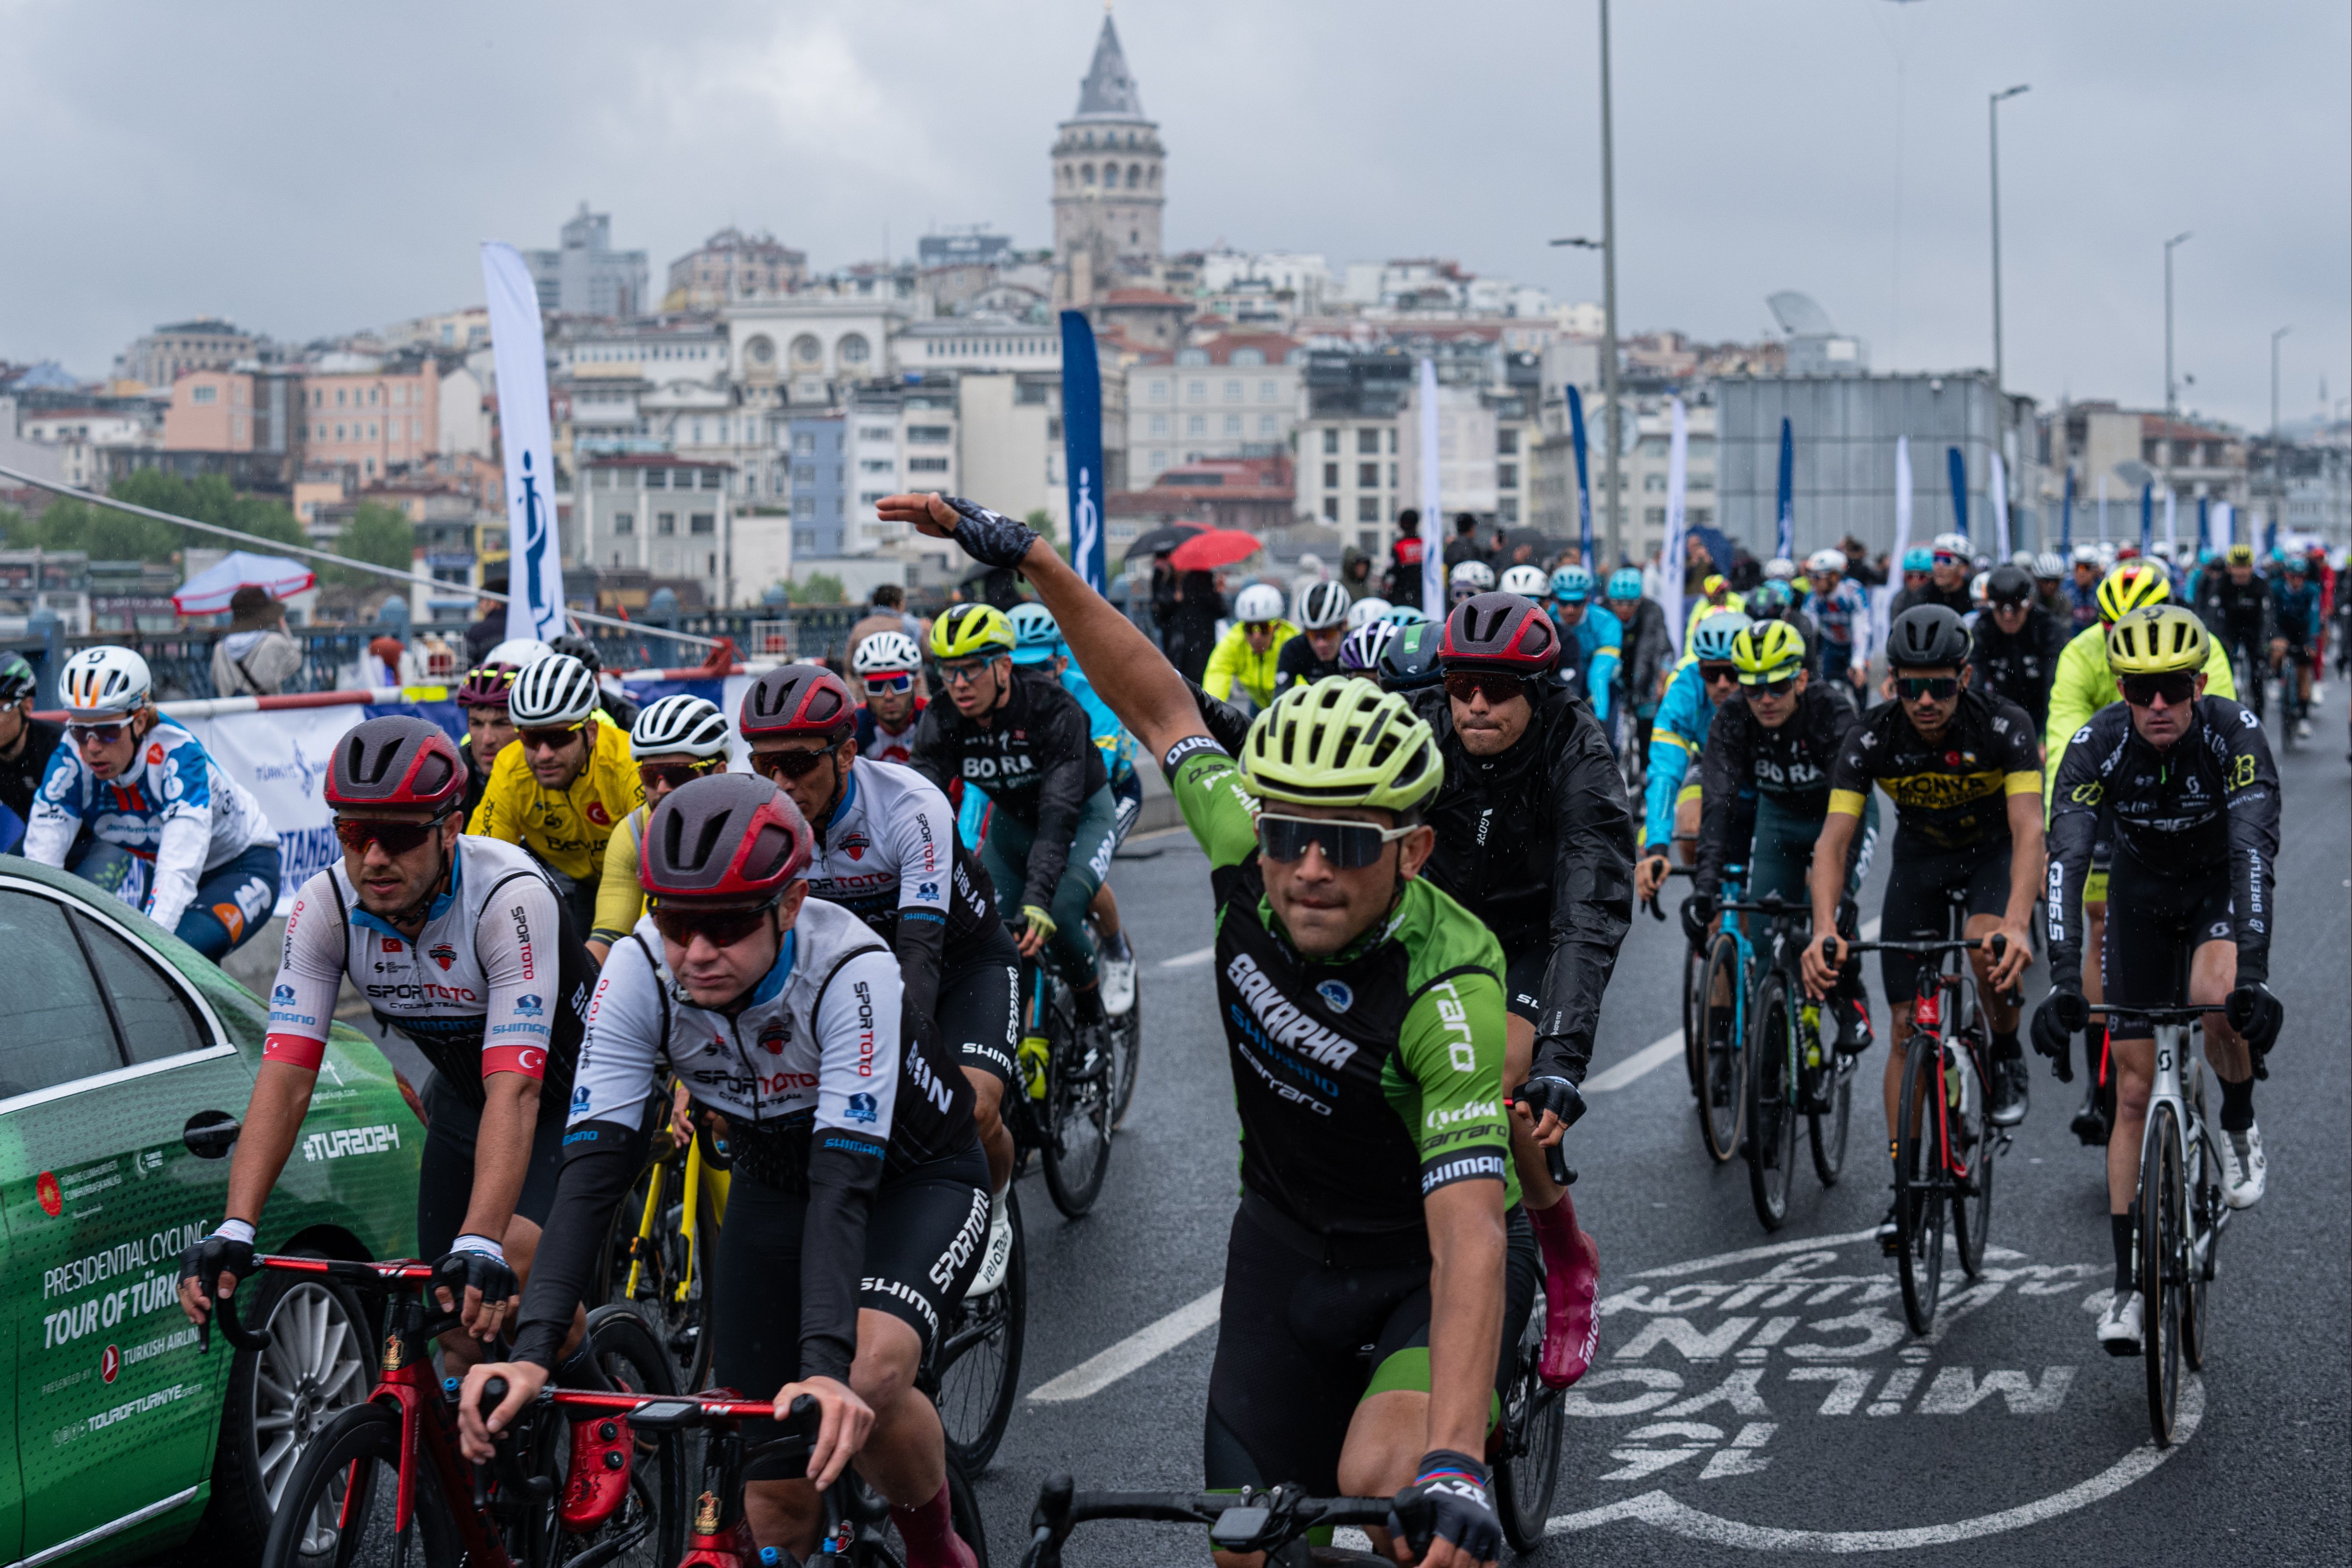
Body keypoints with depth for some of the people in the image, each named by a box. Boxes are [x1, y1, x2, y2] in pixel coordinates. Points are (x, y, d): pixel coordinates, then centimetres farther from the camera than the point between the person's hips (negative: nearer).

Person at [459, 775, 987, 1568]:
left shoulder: (852, 973, -35)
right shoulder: (639, 970, -25)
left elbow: (845, 1183, -41)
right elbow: (593, 1168, -30)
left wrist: (827, 1369, -54)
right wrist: (532, 1351, -42)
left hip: (915, 1180, -4)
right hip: (774, 1186, 4)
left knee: (867, 1378, -32)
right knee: (776, 1503, -4)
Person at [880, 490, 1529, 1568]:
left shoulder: (1447, 985, -33)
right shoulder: (1248, 852, -19)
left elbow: (1469, 1237, -42)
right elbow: (1162, 712, 0)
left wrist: (1451, 1467, -53)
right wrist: (1029, 559, -1)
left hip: (1428, 1260, -5)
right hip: (1287, 1237, 5)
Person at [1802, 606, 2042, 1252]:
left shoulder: (2002, 726, -30)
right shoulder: (1872, 738, -25)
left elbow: (2029, 830, -40)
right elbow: (1833, 840, -31)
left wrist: (2017, 924, -56)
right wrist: (1825, 931, -48)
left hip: (1995, 850, -2)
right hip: (1919, 855, 2)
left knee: (1991, 955, -34)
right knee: (1909, 1027, -3)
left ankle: (2007, 1054, -2)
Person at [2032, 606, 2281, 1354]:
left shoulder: (2235, 734, -29)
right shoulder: (2098, 745, -25)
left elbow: (2254, 852, -38)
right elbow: (2065, 861, -33)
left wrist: (2252, 974, -50)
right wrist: (2063, 979, -46)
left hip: (2223, 886, -1)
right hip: (2142, 893, 2)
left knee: (2220, 999, -34)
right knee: (2134, 1089, -3)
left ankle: (2239, 1127, -2)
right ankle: (2129, 1286, 4)